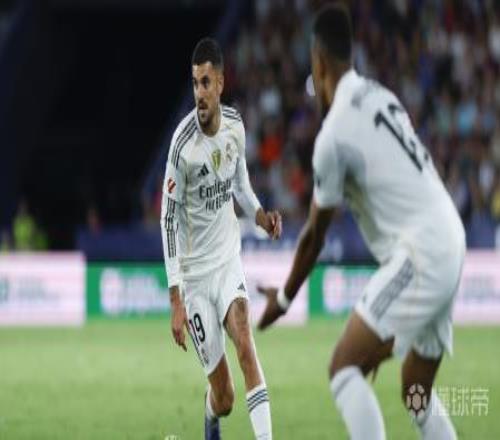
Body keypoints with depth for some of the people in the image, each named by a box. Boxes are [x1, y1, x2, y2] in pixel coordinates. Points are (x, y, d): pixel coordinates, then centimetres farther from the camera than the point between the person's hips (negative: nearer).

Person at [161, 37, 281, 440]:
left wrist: (261, 215, -4)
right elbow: (169, 219, -13)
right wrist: (176, 301, -17)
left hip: (229, 258, 3)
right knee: (224, 398, -1)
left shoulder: (235, 126, -3)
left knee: (244, 342, -24)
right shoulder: (182, 143, -19)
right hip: (195, 270, -3)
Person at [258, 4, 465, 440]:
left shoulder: (334, 134, -10)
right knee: (417, 392, 19)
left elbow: (315, 234, 1)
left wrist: (284, 298, 18)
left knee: (344, 368, -11)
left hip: (420, 255, -9)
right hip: (451, 246, 9)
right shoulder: (379, 97, 13)